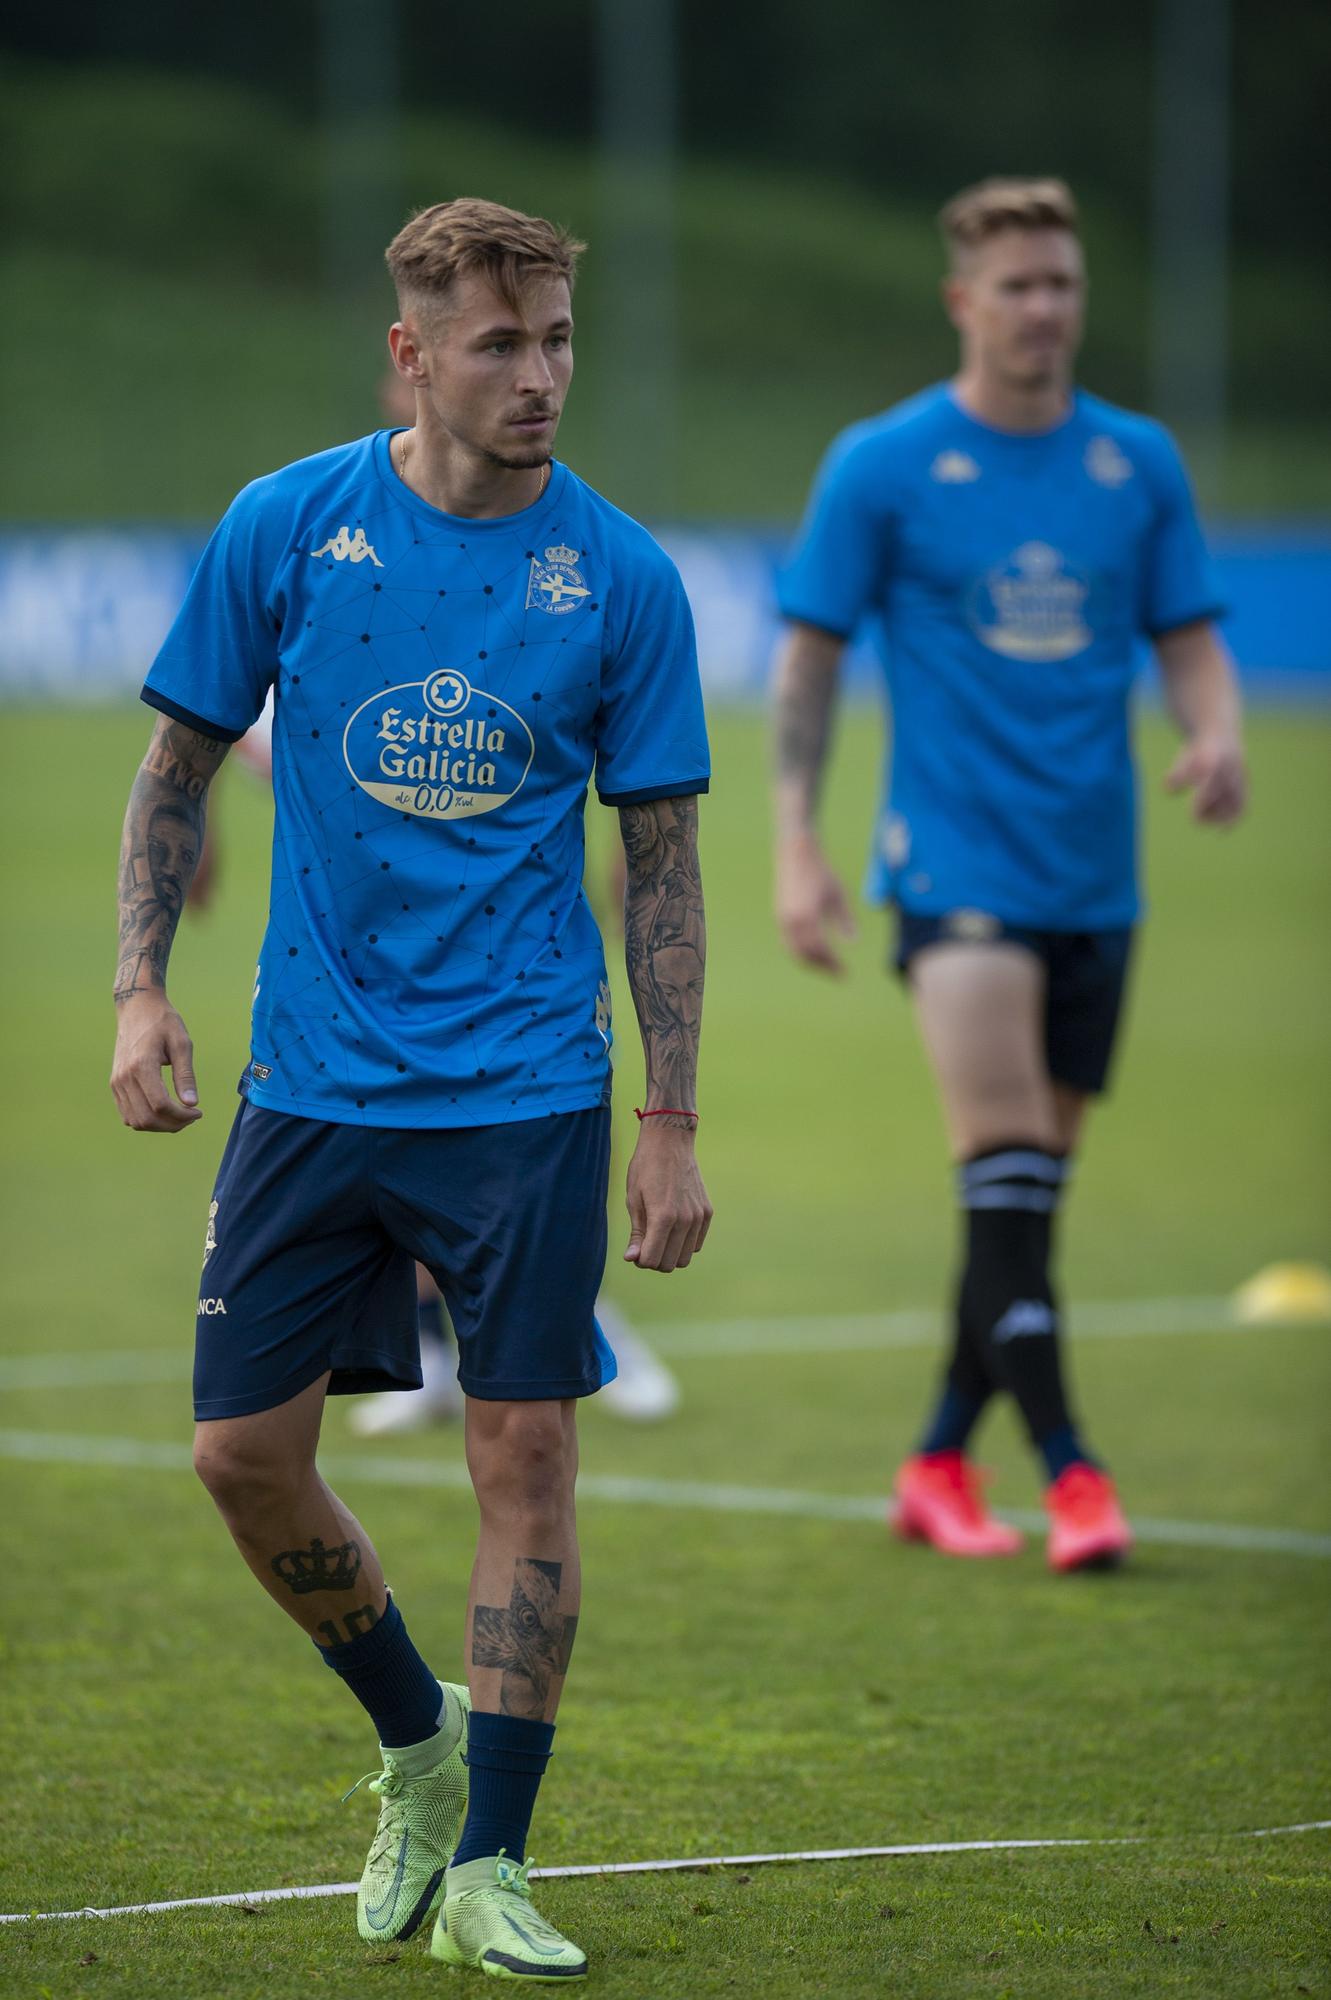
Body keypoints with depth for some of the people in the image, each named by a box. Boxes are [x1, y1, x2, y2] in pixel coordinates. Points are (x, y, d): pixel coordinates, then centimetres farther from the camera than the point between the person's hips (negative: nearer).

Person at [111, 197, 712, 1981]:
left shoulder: (621, 577, -2)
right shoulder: (285, 529, -1)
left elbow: (660, 856, 4)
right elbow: (181, 765, 8)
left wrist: (672, 1124, 0)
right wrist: (143, 990, -3)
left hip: (526, 1096, -1)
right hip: (314, 1082, 1)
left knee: (526, 1454, -5)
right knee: (247, 1455, 1)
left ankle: (489, 1866, 5)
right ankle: (418, 1737, 26)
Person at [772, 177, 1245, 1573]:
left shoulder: (1137, 463, 7)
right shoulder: (881, 467, -2)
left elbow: (1190, 642, 12)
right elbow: (808, 658, 1)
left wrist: (1216, 738, -10)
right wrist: (797, 847, -6)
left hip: (1095, 878, 4)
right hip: (956, 863, -4)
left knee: (1030, 1188, 8)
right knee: (1004, 1167, -16)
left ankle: (942, 1461, 19)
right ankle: (1066, 1469, -16)